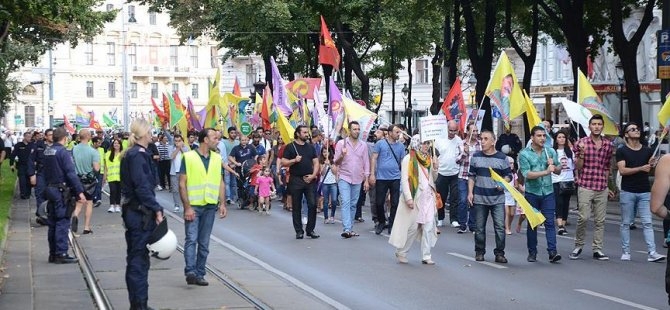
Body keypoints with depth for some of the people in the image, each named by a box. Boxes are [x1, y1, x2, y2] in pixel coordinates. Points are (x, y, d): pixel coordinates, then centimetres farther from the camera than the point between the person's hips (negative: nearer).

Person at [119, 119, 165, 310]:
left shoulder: (129, 155, 13)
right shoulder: (138, 156, -16)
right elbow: (143, 187, -21)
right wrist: (157, 209, -17)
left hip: (131, 211, 10)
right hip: (141, 213, -10)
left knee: (135, 258, 16)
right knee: (140, 259, -3)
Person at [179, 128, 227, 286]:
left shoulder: (217, 158, 10)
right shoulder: (188, 157, -6)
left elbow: (221, 182, 14)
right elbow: (182, 184, -7)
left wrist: (222, 203, 3)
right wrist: (187, 207, -13)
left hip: (210, 206, 5)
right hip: (193, 206, -5)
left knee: (204, 243, 8)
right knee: (191, 239, -12)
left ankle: (199, 274, 14)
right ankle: (190, 272, -17)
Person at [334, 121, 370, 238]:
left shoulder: (363, 145, 8)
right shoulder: (341, 143, -1)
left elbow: (366, 163, 10)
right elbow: (336, 162, -1)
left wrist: (366, 180, 5)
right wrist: (342, 155, -22)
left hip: (358, 180, 3)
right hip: (344, 178, -3)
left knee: (353, 205, 8)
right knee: (346, 203, -14)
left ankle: (350, 229, 14)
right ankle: (346, 229, -21)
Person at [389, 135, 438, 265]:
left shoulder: (429, 158, 12)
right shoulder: (408, 159, -5)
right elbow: (404, 180, -10)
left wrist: (435, 168, -2)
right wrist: (408, 198, -18)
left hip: (428, 197, 5)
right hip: (414, 197, -5)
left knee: (428, 227, 0)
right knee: (412, 227, -2)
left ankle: (426, 256, 5)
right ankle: (401, 253, 15)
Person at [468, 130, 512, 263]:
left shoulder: (502, 157, 3)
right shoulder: (476, 157, 7)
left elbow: (508, 175, 8)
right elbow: (471, 176, 10)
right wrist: (470, 192, 2)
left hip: (498, 198, -1)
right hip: (479, 198, 1)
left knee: (500, 227, -6)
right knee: (479, 227, 7)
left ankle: (499, 253, 3)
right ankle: (479, 252, 19)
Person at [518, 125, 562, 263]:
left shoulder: (551, 151, 7)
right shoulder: (524, 154, -5)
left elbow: (558, 170, 14)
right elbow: (526, 174, -16)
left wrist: (553, 165, -9)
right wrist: (545, 172, -23)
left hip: (548, 192, 2)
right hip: (532, 193, -2)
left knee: (550, 222, -6)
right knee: (532, 224, 7)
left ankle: (552, 252, -11)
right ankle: (532, 252, 16)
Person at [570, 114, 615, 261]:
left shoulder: (608, 145, 9)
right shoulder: (581, 143, -2)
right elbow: (578, 167, -2)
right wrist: (582, 153, -18)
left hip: (602, 189, 4)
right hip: (585, 187, -3)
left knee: (600, 220, 4)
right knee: (583, 218, -7)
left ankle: (597, 250, 10)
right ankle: (578, 246, 10)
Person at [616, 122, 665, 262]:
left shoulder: (647, 150, 11)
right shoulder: (622, 151, -1)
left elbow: (651, 169, 17)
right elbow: (622, 170, -11)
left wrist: (652, 164, -5)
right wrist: (641, 168, -19)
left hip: (645, 192, 2)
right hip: (627, 192, -2)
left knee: (647, 223, -3)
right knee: (626, 223, 4)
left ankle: (652, 253, -8)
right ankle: (626, 252, 12)